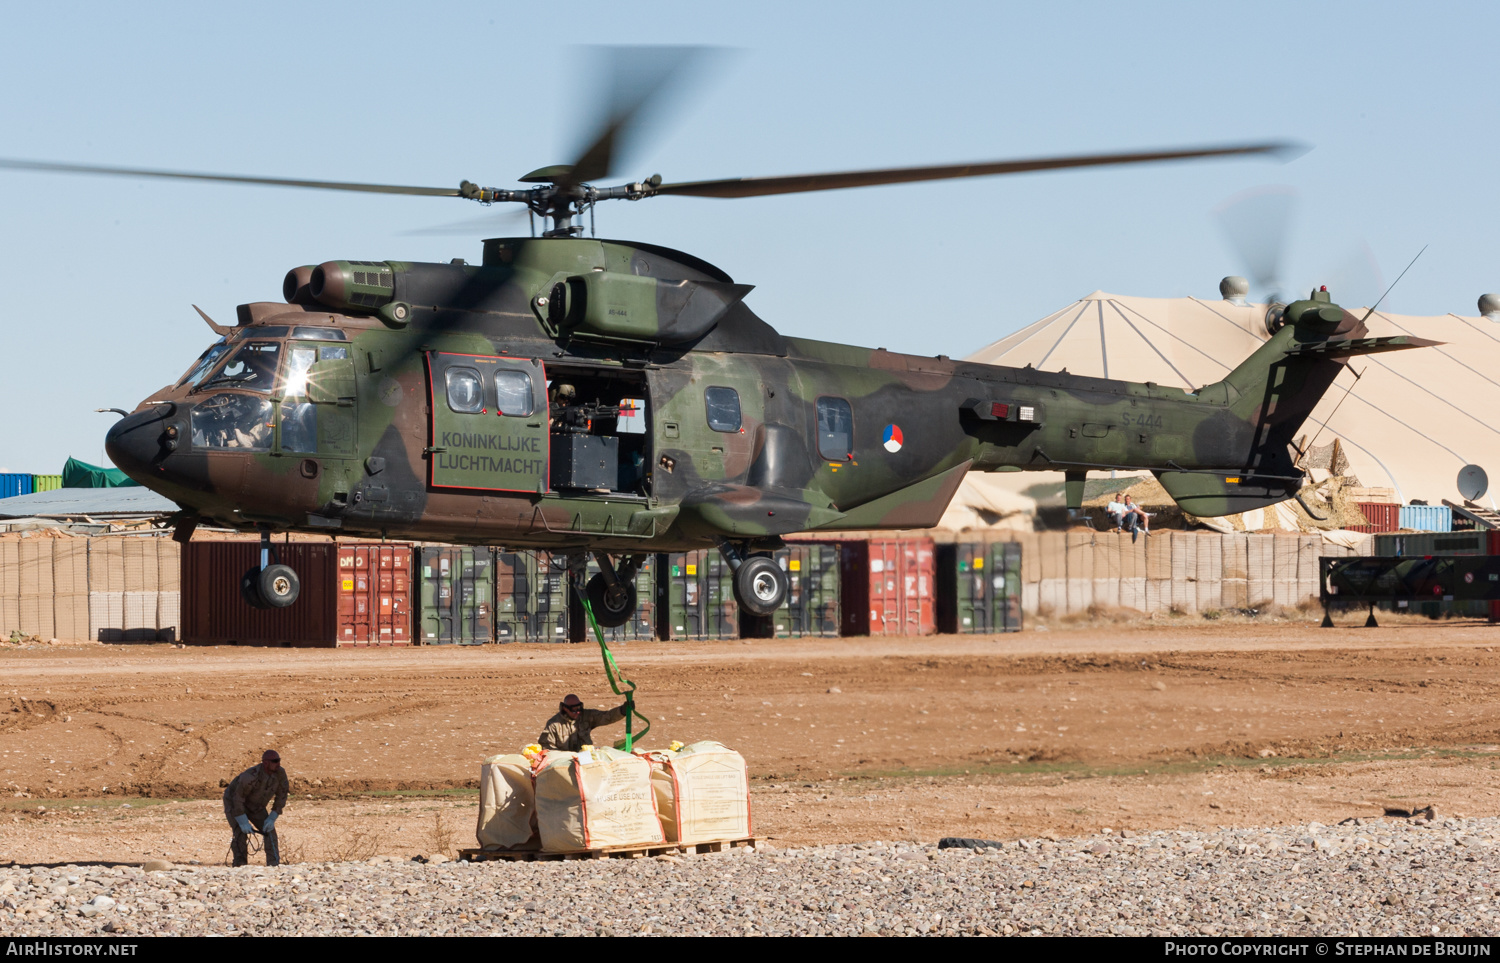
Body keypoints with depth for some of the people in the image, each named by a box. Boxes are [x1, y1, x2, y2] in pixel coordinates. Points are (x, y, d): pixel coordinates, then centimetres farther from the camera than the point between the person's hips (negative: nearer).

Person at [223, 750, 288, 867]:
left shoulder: (280, 773, -20)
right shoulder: (251, 776, -38)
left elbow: (281, 797, -8)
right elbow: (238, 798, -30)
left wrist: (272, 818, -15)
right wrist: (243, 822, -30)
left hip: (255, 806, 6)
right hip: (234, 802, -6)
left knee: (269, 830, -6)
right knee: (241, 832, -21)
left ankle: (274, 864, -2)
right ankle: (240, 865, -19)